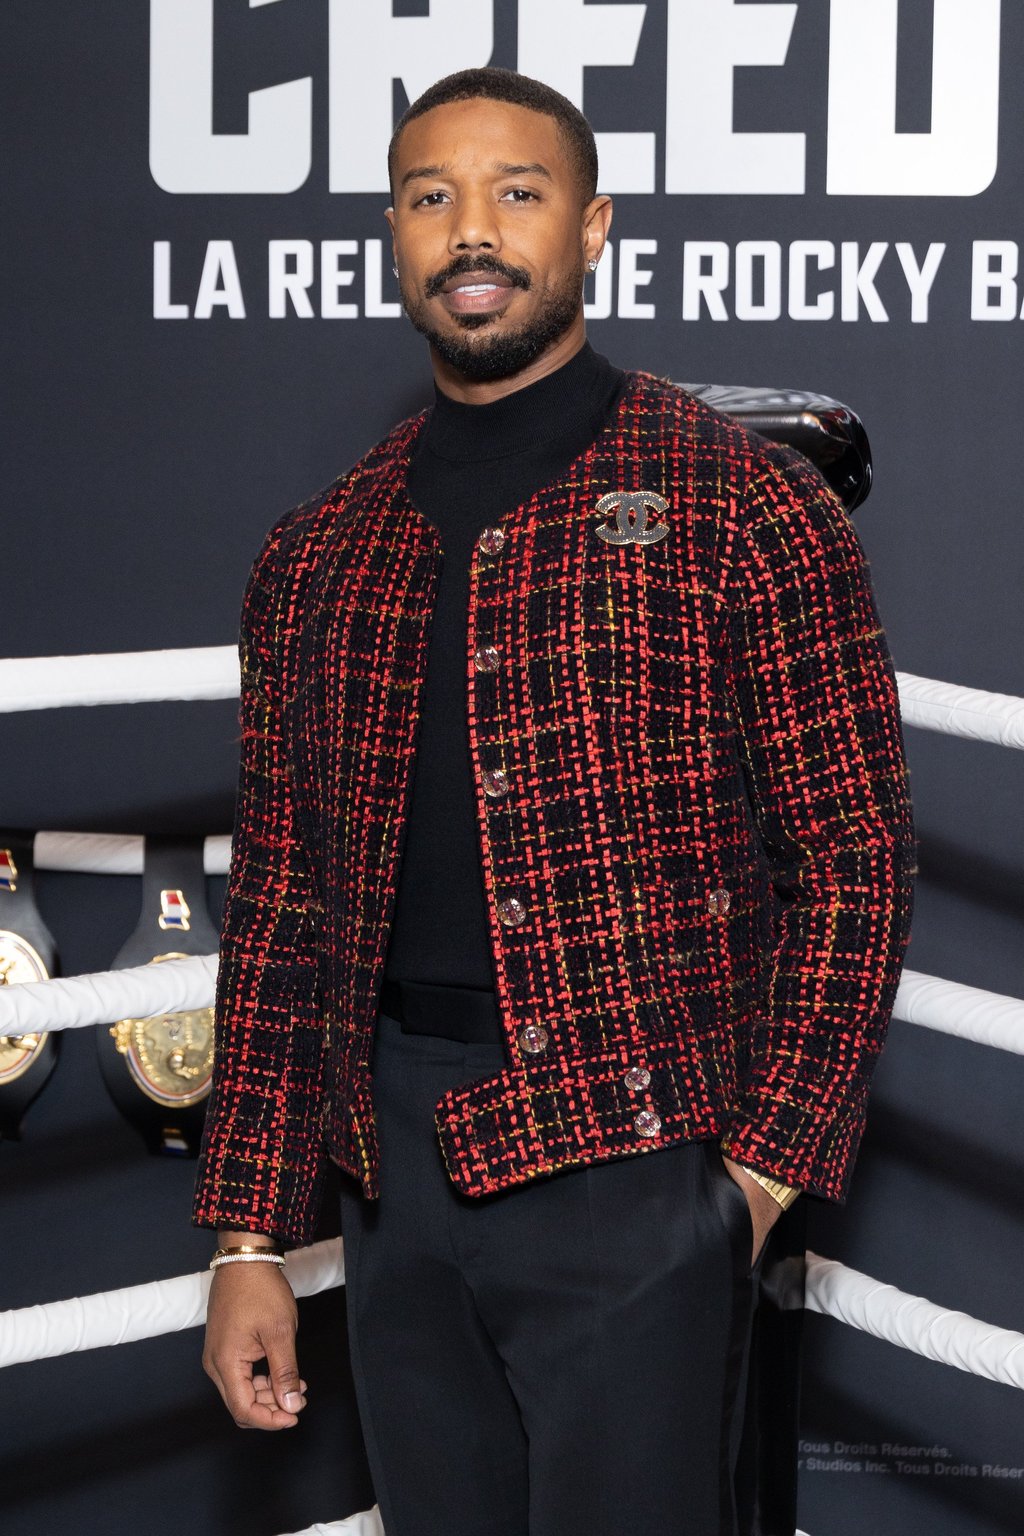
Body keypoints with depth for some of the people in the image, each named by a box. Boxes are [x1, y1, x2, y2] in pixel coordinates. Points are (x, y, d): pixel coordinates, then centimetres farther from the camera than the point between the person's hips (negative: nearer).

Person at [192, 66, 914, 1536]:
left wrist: (760, 1177, -11)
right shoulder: (318, 558, 12)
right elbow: (277, 905, 13)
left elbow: (854, 865, -4)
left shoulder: (743, 507, -2)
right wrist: (249, 1238, 7)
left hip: (630, 1158, -4)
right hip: (396, 1178, 5)